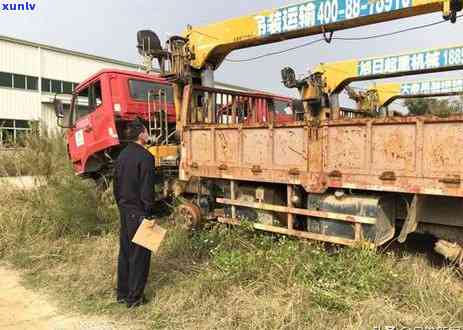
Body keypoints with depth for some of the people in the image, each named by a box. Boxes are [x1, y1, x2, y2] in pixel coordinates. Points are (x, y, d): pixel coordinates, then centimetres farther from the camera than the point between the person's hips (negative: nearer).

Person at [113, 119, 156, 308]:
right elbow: (147, 189, -19)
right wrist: (148, 213, -14)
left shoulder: (122, 155, 10)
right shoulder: (145, 157, -16)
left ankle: (122, 293, 26)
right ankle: (134, 298, 10)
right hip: (138, 212, -8)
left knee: (124, 251, 16)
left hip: (124, 210, 8)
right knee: (139, 254, 2)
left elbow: (116, 185, 15)